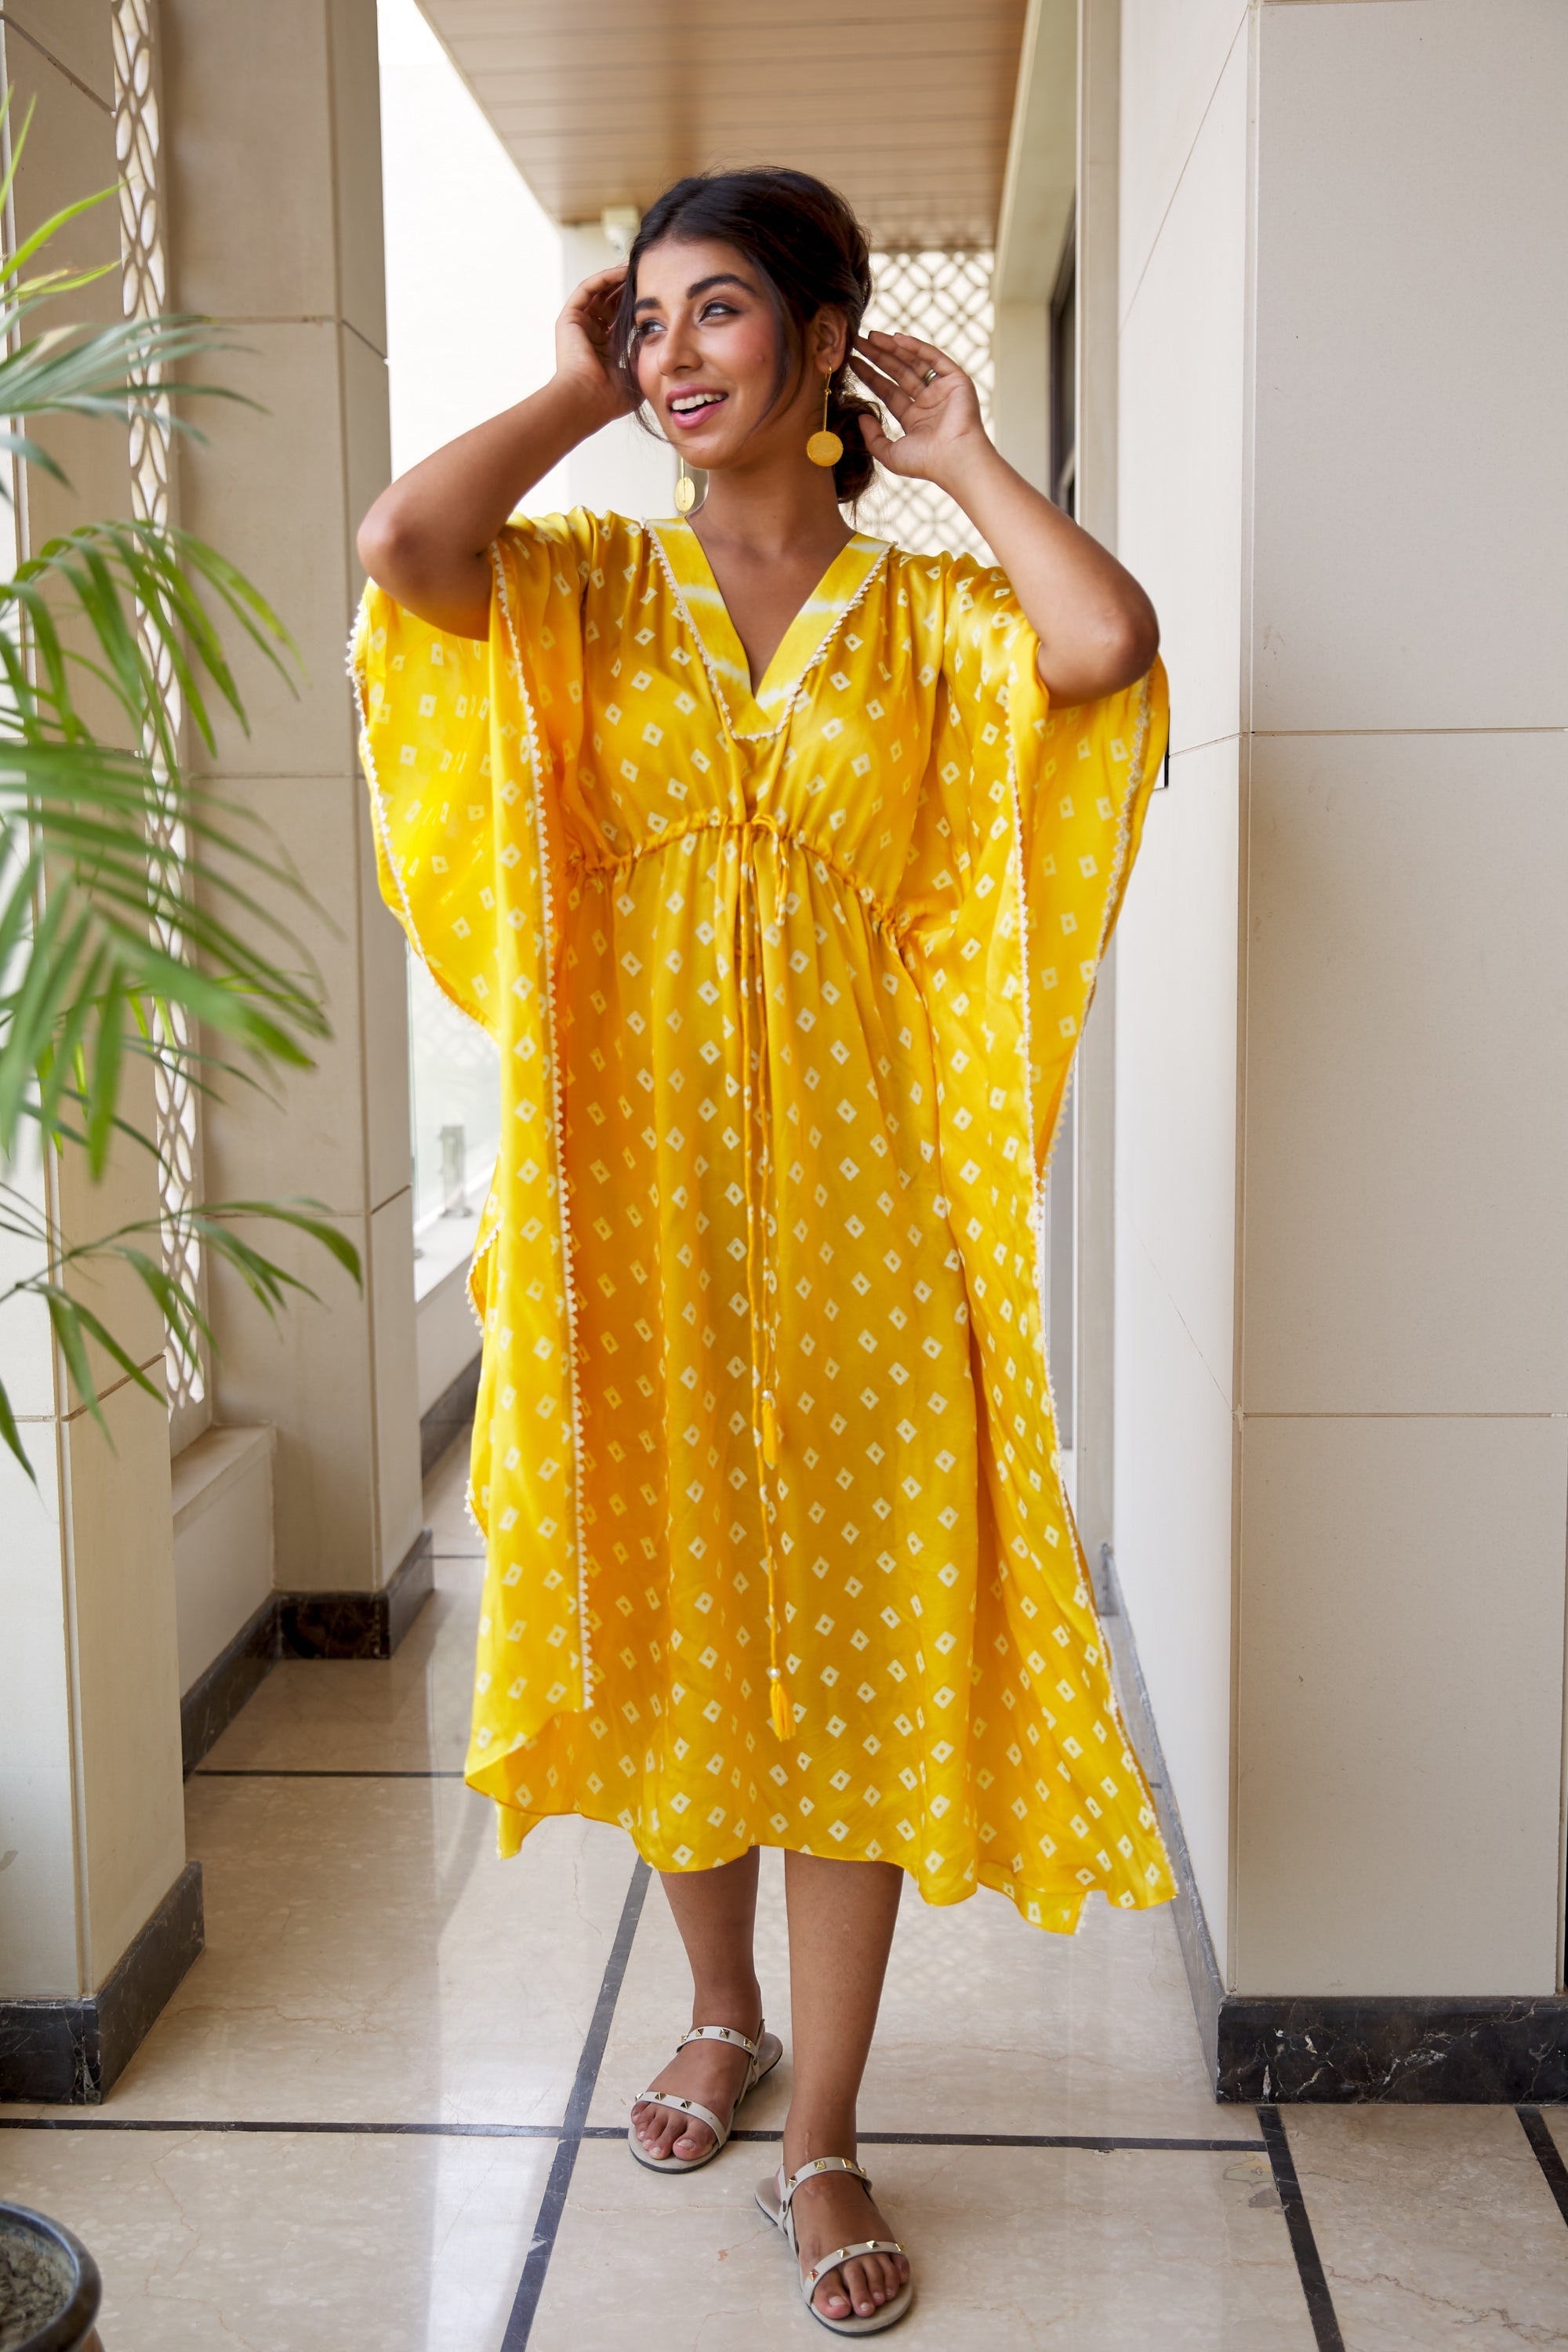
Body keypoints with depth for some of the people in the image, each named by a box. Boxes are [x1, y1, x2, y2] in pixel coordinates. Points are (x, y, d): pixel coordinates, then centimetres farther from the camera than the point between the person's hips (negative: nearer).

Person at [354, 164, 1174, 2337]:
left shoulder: (930, 613, 4)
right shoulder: (585, 585, 6)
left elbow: (1112, 642, -18)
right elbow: (399, 541, -16)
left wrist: (963, 455, -2)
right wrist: (582, 392, -1)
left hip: (849, 1183, -1)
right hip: (632, 1175, 1)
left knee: (854, 1643, 3)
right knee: (671, 1622, 12)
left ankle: (822, 2141, 19)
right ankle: (723, 2012, 38)